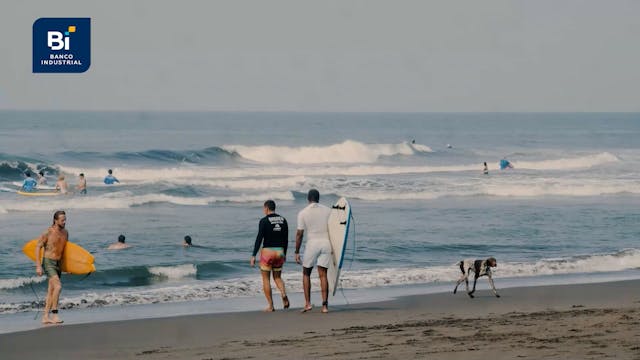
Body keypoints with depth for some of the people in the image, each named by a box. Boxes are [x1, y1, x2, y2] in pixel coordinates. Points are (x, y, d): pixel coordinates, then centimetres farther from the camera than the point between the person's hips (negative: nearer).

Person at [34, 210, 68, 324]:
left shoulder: (65, 233, 6)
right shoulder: (48, 233, -14)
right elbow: (38, 247, -10)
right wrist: (38, 266, -14)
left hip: (58, 264, 7)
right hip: (48, 262, -7)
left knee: (51, 291, 9)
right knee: (58, 286, -22)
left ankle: (45, 317, 15)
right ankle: (54, 314, -21)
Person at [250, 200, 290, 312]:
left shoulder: (264, 221, -9)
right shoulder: (283, 220, 7)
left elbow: (259, 239, -14)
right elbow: (286, 239, 11)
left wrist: (253, 256, -12)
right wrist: (284, 254, 22)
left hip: (267, 251, -5)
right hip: (279, 252, 5)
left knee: (265, 278, 7)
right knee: (277, 277, 17)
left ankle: (270, 305, 4)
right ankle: (283, 294, -12)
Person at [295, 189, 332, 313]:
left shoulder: (303, 213, -2)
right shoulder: (328, 211, 5)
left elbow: (299, 234, -4)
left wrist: (297, 252, 1)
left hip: (312, 243, -2)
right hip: (326, 243, 2)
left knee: (306, 273, 13)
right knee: (323, 275, 3)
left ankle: (307, 303, 3)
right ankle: (325, 305, -5)